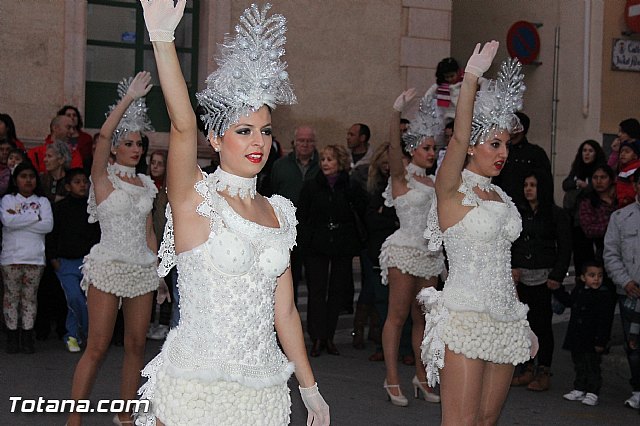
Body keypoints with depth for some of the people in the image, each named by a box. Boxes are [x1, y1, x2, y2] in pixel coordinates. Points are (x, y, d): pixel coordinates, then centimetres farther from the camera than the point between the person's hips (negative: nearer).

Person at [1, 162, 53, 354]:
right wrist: (35, 217, -8)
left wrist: (19, 221, -8)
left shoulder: (42, 201, 10)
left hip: (35, 257, 1)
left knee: (30, 297, 3)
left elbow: (48, 225, -6)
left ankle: (27, 337, 7)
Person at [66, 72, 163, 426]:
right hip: (109, 268, -5)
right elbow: (103, 135, -20)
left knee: (136, 346, 7)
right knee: (97, 348, -6)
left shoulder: (145, 183, 13)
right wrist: (129, 98, -21)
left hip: (142, 270, 6)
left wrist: (159, 271, 13)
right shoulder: (103, 177, -2)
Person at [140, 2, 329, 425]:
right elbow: (183, 125, -26)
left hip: (263, 387, 5)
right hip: (196, 386, -5)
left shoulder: (279, 212, 8)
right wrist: (162, 38, -37)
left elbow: (285, 311, 12)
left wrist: (311, 389, 13)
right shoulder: (194, 199, -7)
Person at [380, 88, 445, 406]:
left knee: (422, 317, 9)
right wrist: (396, 112, -35)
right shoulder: (402, 177, -4)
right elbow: (393, 148, -23)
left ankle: (421, 378, 16)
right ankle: (392, 380, -1)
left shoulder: (435, 182, 15)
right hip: (404, 250, -6)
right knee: (398, 315, -5)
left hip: (429, 254, 6)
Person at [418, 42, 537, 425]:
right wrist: (472, 76, -31)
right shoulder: (452, 190, -5)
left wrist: (524, 325, 20)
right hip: (464, 318, -7)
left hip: (504, 319, 7)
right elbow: (459, 136, -24)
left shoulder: (499, 195, 15)